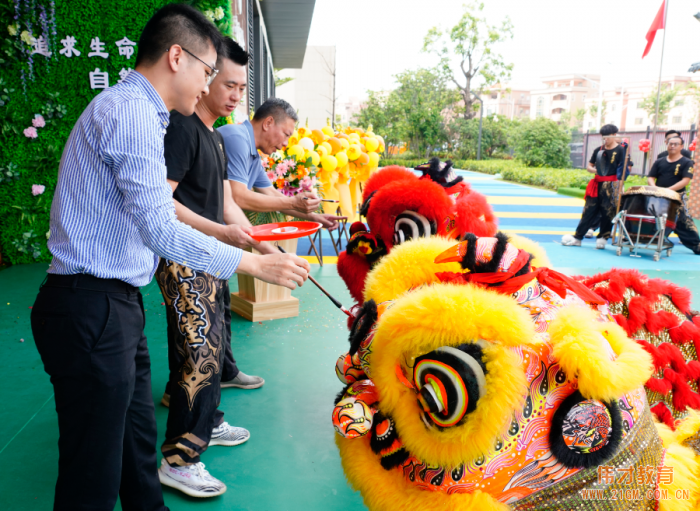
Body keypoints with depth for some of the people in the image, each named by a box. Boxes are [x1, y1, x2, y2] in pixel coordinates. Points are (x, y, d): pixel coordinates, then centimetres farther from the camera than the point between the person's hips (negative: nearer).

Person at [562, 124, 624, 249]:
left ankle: (602, 238, 11)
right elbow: (589, 166, 18)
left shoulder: (620, 150, -2)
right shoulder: (598, 150, 11)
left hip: (611, 186, -4)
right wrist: (594, 170, -5)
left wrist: (619, 187, -16)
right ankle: (577, 237, 8)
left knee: (607, 213, 0)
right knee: (589, 210, 5)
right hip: (597, 184, 4)